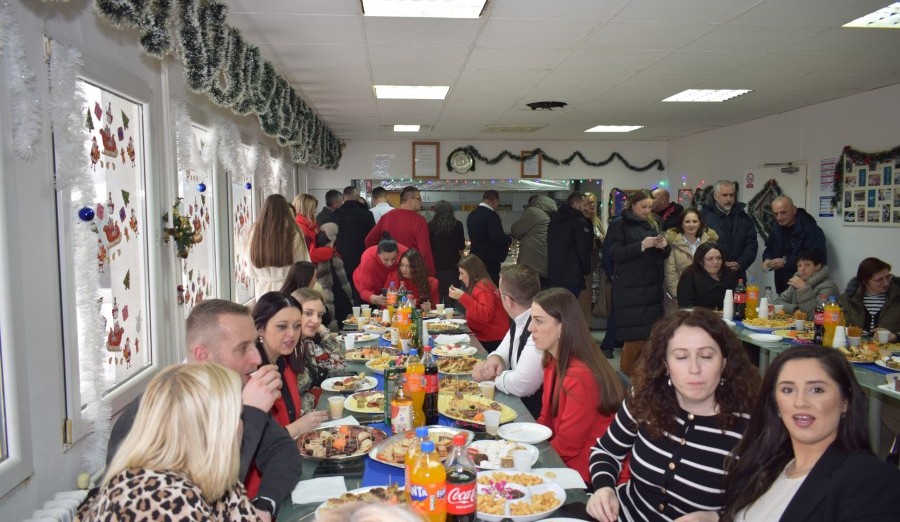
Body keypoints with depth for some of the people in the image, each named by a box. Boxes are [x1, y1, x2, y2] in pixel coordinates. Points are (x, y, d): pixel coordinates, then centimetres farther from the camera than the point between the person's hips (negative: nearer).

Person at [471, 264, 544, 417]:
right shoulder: (519, 321, 2)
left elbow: (521, 386, -29)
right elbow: (503, 353, 14)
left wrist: (489, 376, -11)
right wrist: (493, 360, -10)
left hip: (534, 413, -7)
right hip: (517, 404, 7)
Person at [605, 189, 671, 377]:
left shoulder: (652, 224, 18)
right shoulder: (619, 225, -1)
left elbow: (663, 254, 19)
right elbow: (615, 253, -12)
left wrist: (664, 246, -4)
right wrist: (642, 245, -21)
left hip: (652, 287, 6)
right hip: (630, 288, -6)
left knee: (649, 333, 3)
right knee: (635, 334, -10)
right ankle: (625, 377, 5)